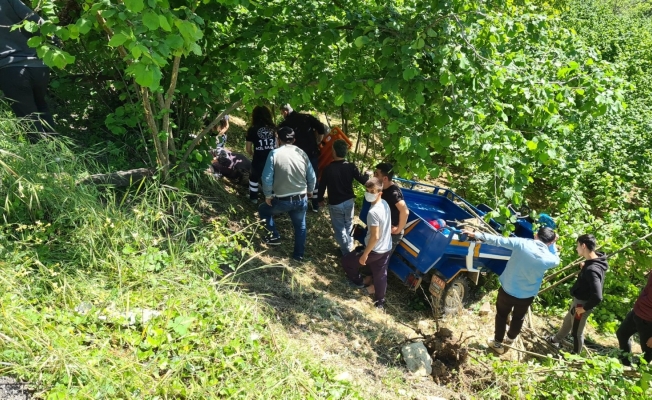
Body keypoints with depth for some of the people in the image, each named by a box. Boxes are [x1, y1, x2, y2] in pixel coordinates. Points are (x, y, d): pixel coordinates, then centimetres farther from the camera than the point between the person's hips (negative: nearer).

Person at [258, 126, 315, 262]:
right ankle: (299, 255, 32)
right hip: (301, 199, 4)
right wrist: (310, 191, 23)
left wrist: (268, 196, 0)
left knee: (263, 210, 25)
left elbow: (267, 178, -14)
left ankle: (274, 236, 24)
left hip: (282, 200, -3)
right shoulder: (302, 153, -1)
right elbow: (312, 177, 4)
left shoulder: (275, 153, -12)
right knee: (300, 226, 24)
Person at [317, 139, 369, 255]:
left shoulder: (328, 169, -18)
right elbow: (363, 180, -5)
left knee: (339, 229, 11)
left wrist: (320, 199, 10)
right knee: (348, 226, 24)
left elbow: (322, 186, -8)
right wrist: (367, 175, 19)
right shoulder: (351, 167, -11)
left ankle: (347, 252, 15)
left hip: (335, 204, -4)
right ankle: (349, 248, 37)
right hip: (349, 201, 4)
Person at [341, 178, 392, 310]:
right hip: (387, 248, 8)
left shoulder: (373, 212, -29)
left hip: (375, 250, -8)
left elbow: (375, 237, -27)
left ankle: (357, 282, 33)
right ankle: (380, 302, 33)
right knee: (380, 275, 21)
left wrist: (364, 254, -18)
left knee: (346, 261, 13)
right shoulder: (385, 204, -2)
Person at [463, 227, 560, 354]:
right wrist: (551, 243, 7)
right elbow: (556, 259, 9)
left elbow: (498, 240, -16)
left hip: (507, 290, -1)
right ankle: (510, 339, 52)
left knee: (501, 315, 24)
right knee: (518, 318, 29)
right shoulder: (549, 259, -16)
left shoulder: (521, 243, -20)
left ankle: (497, 343, 36)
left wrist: (476, 235, -10)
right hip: (526, 296, 1)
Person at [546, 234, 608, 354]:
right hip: (578, 300, 9)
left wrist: (585, 308, -23)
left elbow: (597, 297, -37)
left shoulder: (592, 270, -35)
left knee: (577, 332, 14)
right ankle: (555, 340, 53)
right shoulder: (594, 260, -6)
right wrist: (584, 267, 3)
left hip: (582, 303, -9)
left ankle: (575, 355, 37)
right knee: (567, 322, 30)